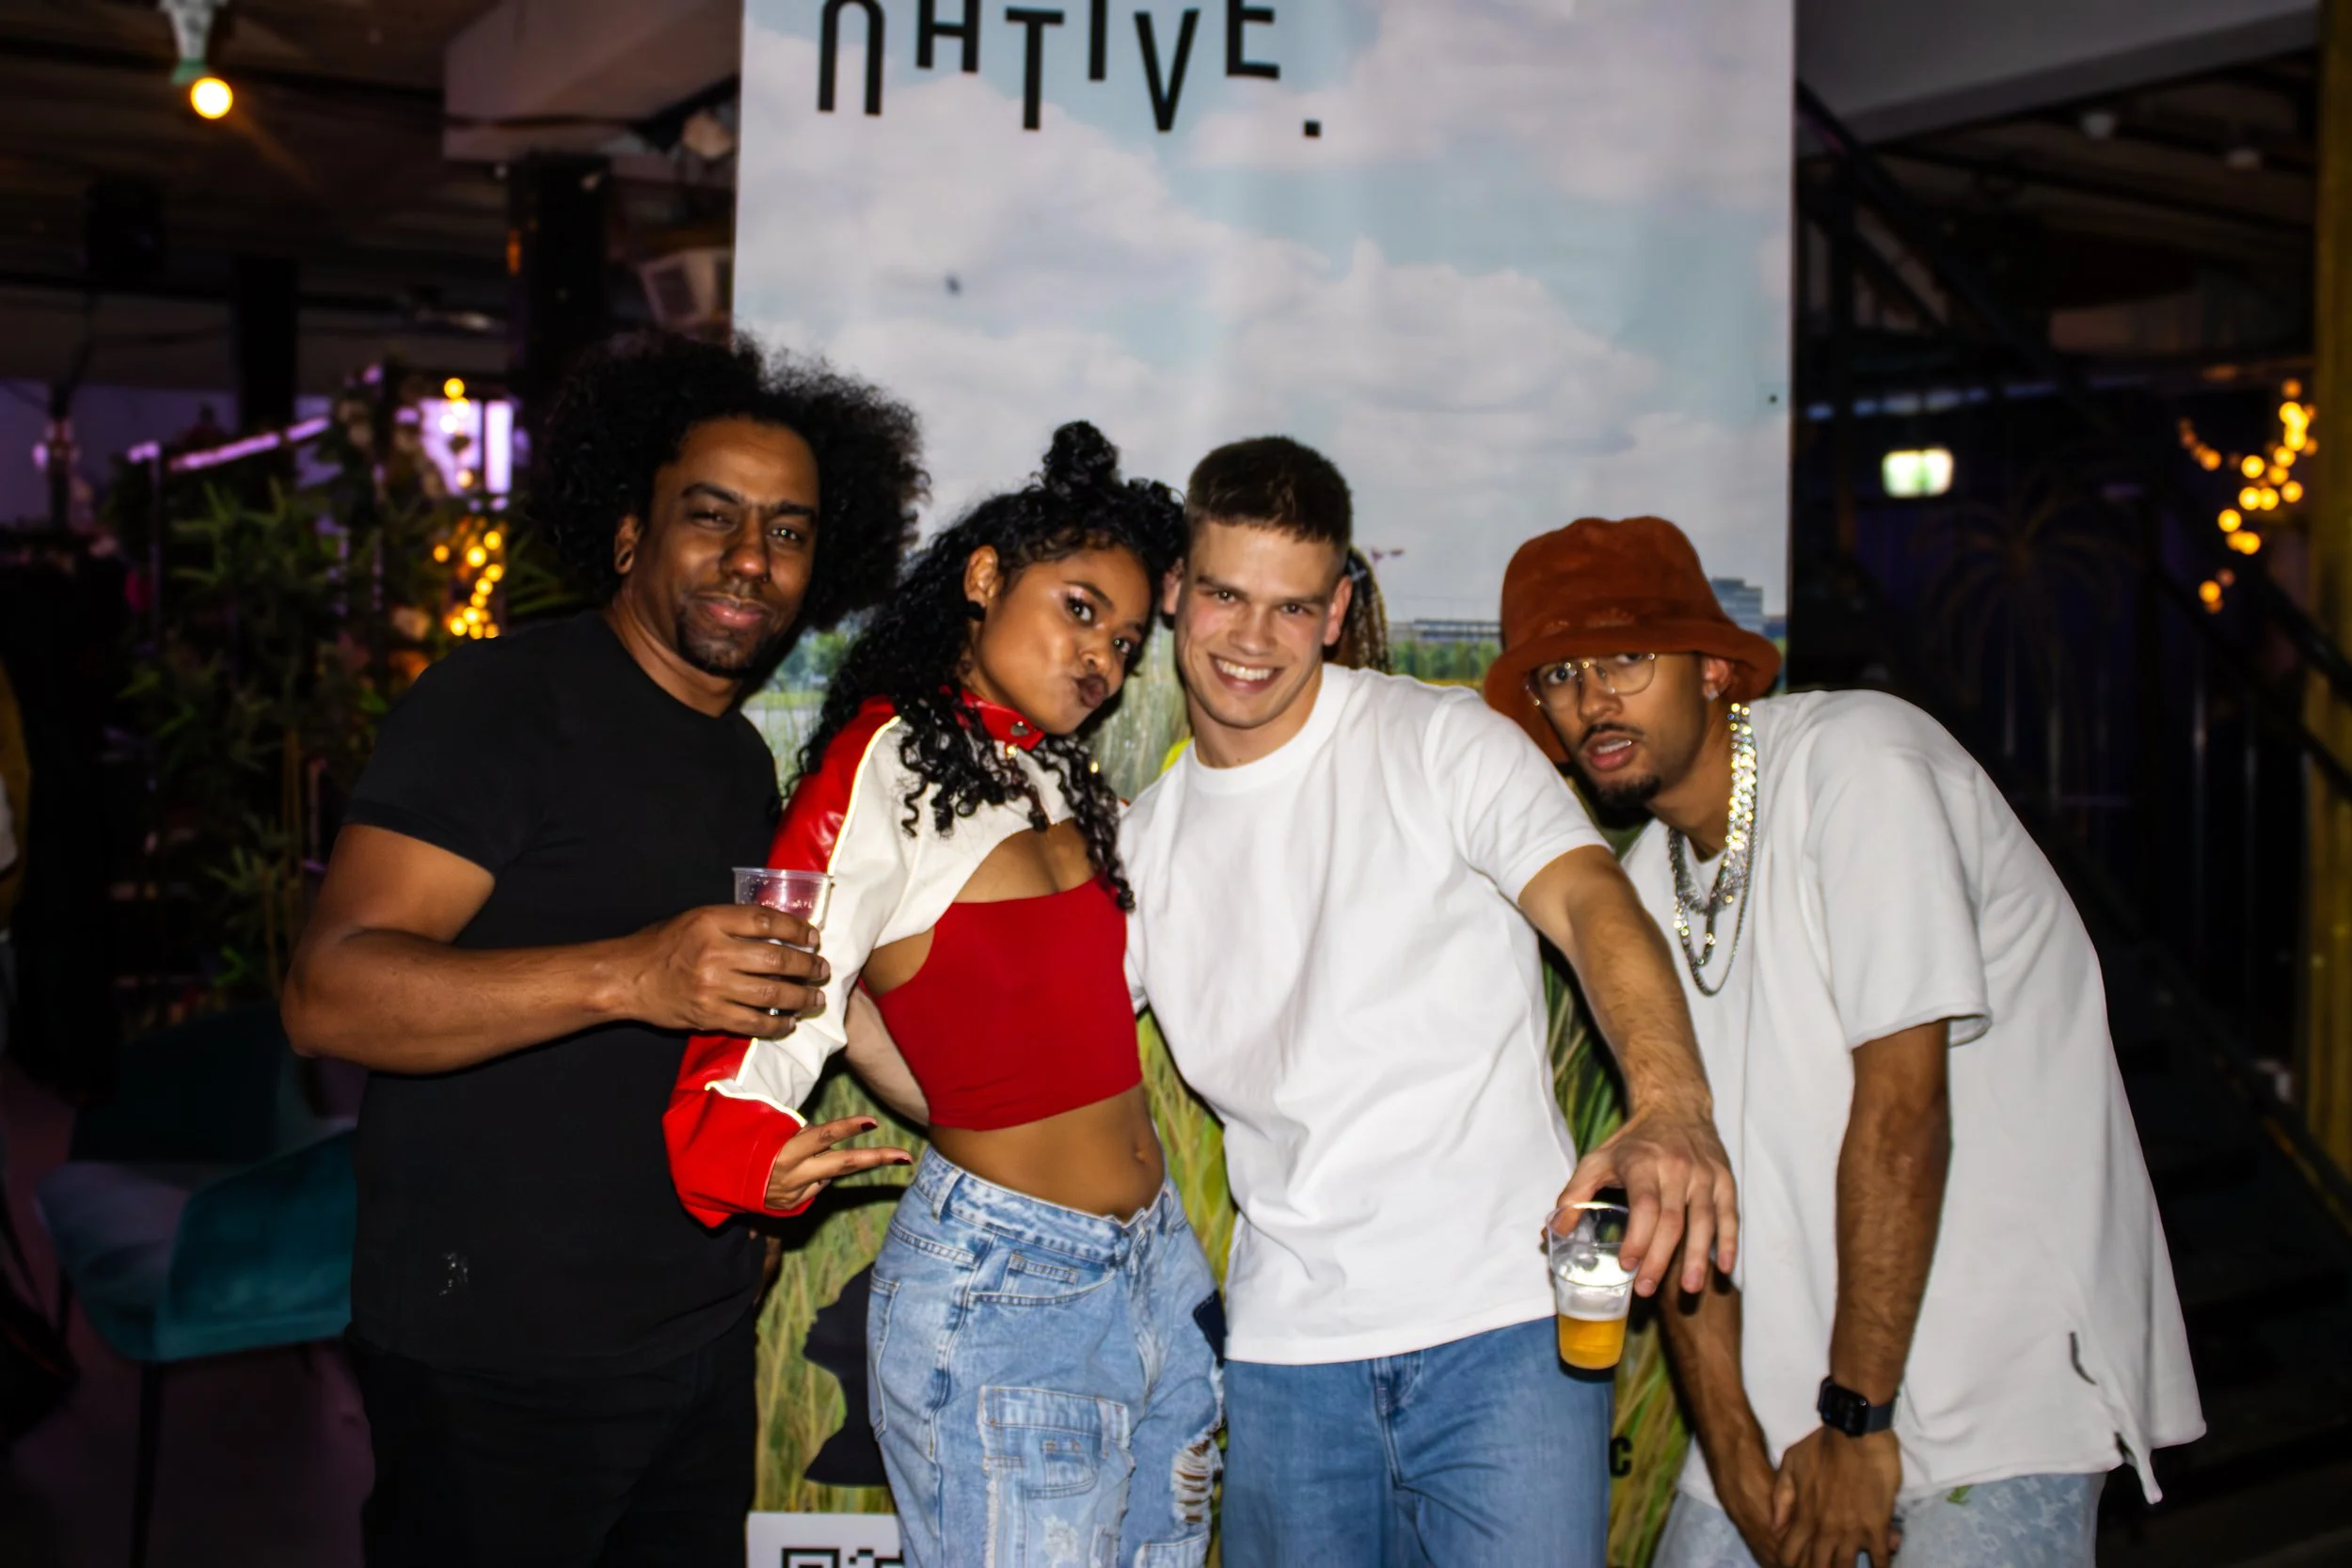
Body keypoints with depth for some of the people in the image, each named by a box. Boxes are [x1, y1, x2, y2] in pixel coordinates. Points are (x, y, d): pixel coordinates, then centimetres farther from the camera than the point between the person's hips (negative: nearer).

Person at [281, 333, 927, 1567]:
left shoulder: (746, 761, 13)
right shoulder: (501, 702, -13)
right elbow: (329, 993, -24)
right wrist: (631, 975, -34)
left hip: (702, 1339, 8)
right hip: (499, 1365, -7)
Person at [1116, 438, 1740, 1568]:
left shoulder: (1441, 743, -2)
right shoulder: (1145, 843, 10)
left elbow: (1590, 901, -18)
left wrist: (1670, 1110, -36)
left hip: (1502, 1318, -3)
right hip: (1287, 1350, 4)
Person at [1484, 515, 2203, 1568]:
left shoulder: (1856, 760, -17)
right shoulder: (1642, 892, 4)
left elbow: (1903, 1102, -21)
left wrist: (1856, 1422, -18)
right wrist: (1732, 1443, -6)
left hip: (2006, 1354, -6)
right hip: (1795, 1360, 6)